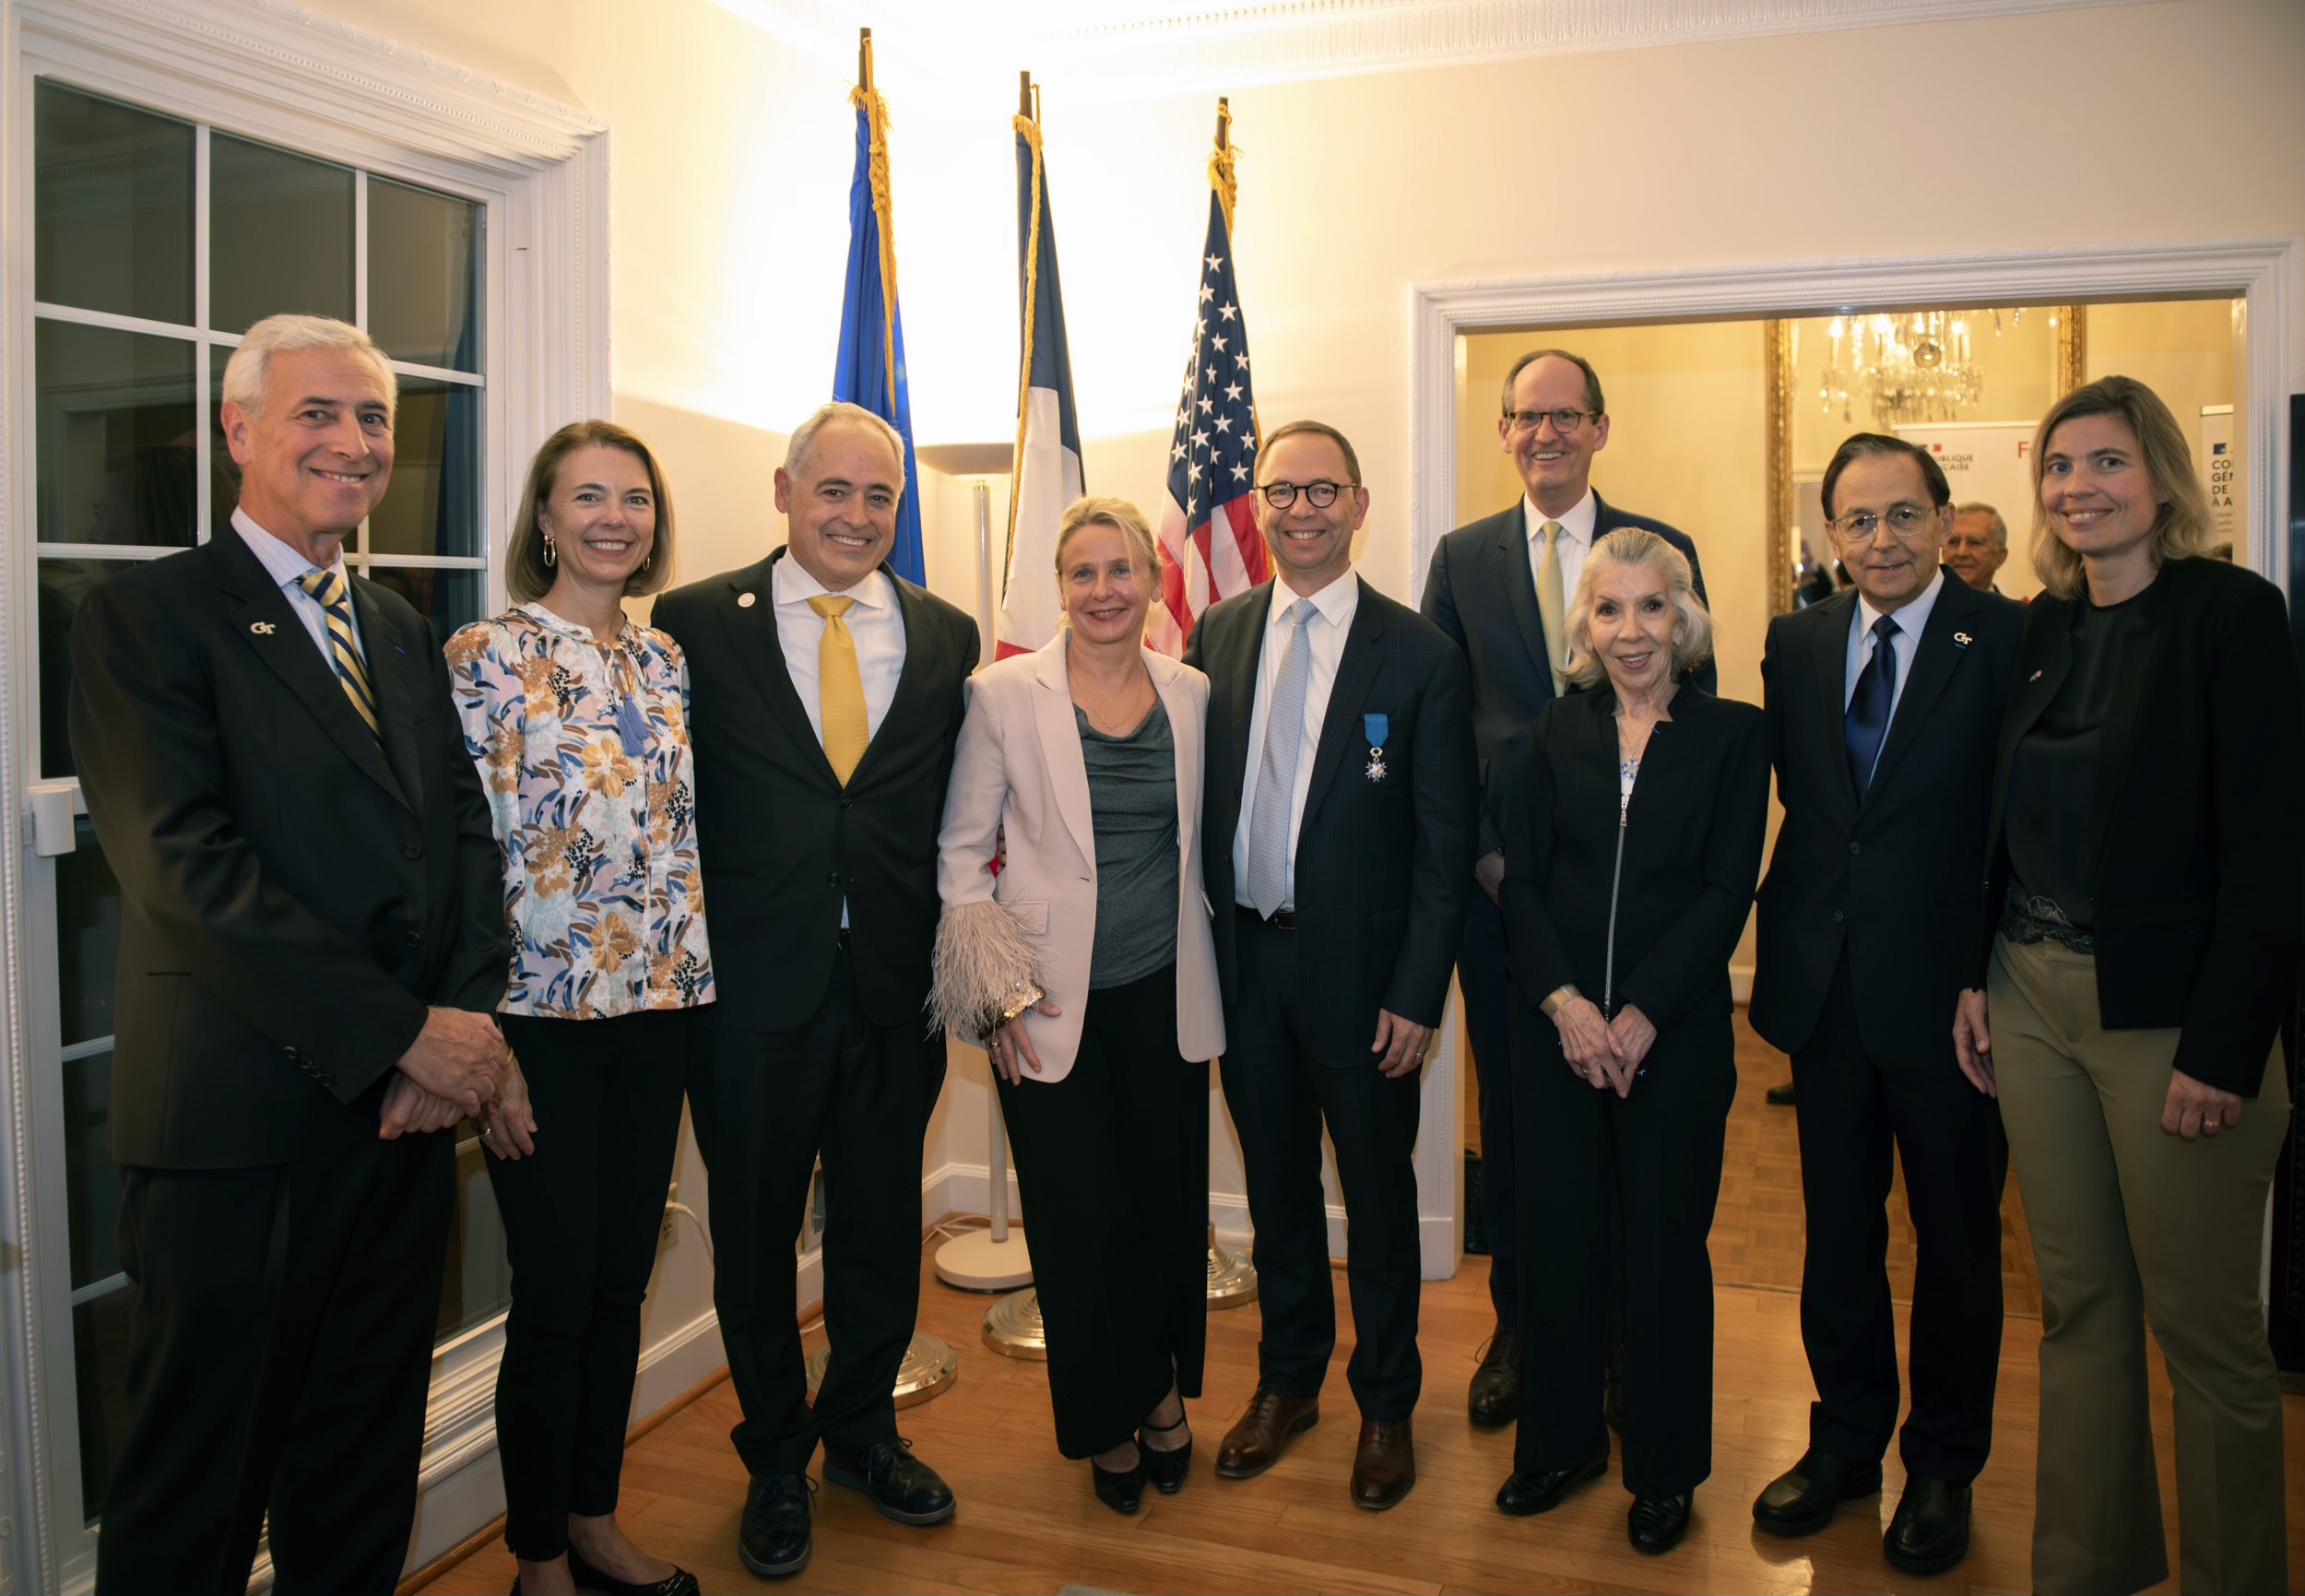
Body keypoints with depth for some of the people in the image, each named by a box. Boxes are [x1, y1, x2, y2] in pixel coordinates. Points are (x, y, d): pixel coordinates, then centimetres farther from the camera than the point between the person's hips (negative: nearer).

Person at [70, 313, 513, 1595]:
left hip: (408, 1112, 6)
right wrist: (407, 1031, -19)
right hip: (245, 1120, -6)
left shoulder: (402, 629, 15)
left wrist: (468, 1014, -9)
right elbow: (183, 863, -17)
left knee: (367, 1456, 18)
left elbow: (465, 827, 9)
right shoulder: (147, 615, -6)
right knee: (203, 1473, 8)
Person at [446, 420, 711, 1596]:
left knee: (622, 1284, 15)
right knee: (555, 1297, 4)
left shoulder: (668, 662, 9)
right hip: (542, 1015, -5)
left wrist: (690, 980, 10)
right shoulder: (485, 657, -8)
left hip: (656, 1012, 5)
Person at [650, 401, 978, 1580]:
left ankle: (862, 1431, 39)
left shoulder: (946, 635, 6)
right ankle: (775, 1460, 34)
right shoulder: (695, 623, -1)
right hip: (752, 987, -2)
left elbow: (955, 815, 6)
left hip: (896, 986, 2)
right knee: (755, 1237, 13)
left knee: (882, 1227, 16)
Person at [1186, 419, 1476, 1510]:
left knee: (1377, 1197, 12)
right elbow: (1202, 797, 6)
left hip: (1359, 968, -3)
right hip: (1245, 959, 3)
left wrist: (1418, 993, -12)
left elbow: (1445, 844, -8)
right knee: (1276, 1187, 18)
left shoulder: (1420, 654, -8)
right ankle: (1287, 1380, 37)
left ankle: (1385, 1405, 31)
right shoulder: (1218, 633, 4)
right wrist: (1203, 944, 1)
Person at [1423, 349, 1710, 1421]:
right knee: (1511, 1107, 10)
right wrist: (1481, 849, -4)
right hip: (1502, 882, 1)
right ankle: (1518, 1323, 25)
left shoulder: (1664, 551, 4)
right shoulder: (1463, 557, 6)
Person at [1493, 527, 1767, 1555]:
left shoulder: (1732, 734, 0)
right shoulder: (1557, 732, 6)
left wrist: (1638, 1016, -13)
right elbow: (1519, 880, 2)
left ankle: (1665, 1466, 25)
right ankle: (1560, 1440, 28)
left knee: (1665, 1239, 7)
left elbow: (1727, 891, -6)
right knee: (1557, 1232, 8)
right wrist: (1563, 1001, -11)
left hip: (1676, 1029, -2)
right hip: (1556, 1025, 2)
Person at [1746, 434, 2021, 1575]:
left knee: (1956, 1237, 11)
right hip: (1824, 987, 4)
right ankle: (1846, 1440, 34)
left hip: (1944, 988, -4)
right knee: (1837, 1229, 16)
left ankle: (1943, 1468, 30)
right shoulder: (1796, 643, 6)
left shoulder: (2007, 640, -9)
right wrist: (1798, 931, 3)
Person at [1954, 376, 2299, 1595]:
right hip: (2033, 1002, 6)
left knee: (2204, 1326, 6)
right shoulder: (2042, 631, 10)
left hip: (2168, 1013, -6)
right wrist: (1980, 974, 6)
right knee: (2077, 1303, 14)